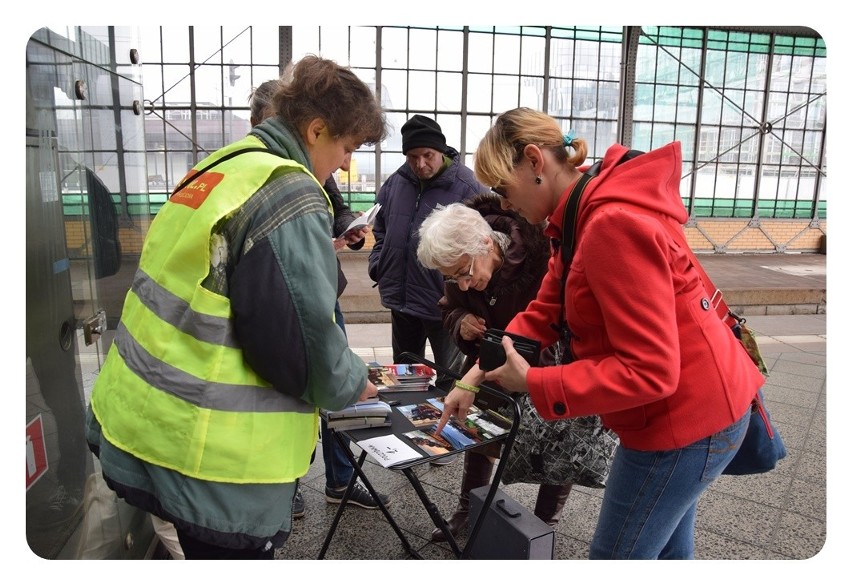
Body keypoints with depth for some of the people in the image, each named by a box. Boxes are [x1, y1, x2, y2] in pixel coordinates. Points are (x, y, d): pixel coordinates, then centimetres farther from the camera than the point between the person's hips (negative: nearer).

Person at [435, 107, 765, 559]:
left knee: (616, 555, 7)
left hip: (686, 419, -10)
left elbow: (649, 370, -29)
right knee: (666, 550, 25)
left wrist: (532, 383, -23)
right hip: (690, 406, 10)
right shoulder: (585, 217, 5)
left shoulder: (612, 224, -28)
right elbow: (542, 314, 4)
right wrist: (475, 377, -3)